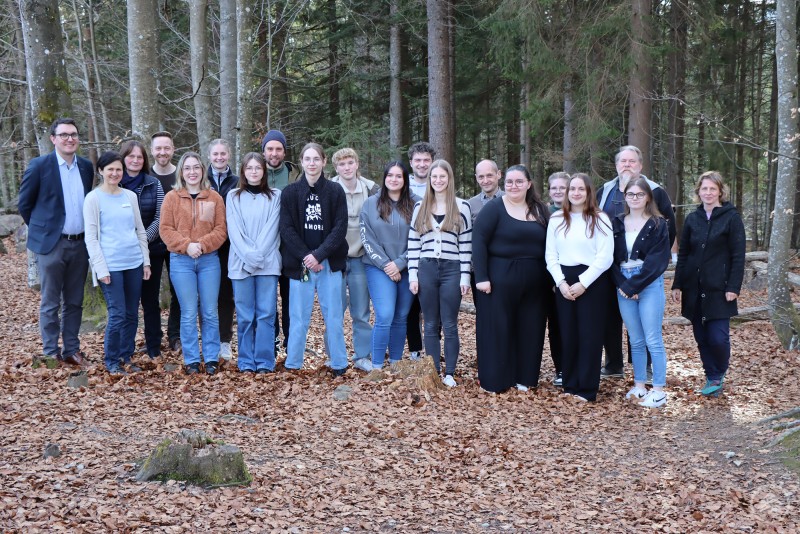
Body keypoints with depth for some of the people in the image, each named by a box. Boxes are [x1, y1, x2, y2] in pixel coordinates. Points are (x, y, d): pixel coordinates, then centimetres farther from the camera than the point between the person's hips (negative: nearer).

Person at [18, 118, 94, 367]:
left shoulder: (86, 166, 6)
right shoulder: (39, 165, -7)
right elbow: (24, 204, 0)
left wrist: (88, 235, 12)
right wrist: (42, 229, 5)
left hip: (80, 244, 4)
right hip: (51, 244, -4)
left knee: (74, 301, 11)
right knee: (50, 303, 4)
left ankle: (72, 350, 20)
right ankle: (51, 353, 11)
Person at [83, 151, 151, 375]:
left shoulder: (130, 196, 10)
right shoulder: (93, 199, -3)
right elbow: (91, 237, -6)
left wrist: (146, 261, 11)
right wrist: (101, 268, -12)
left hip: (134, 263, 5)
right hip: (111, 266, -5)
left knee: (132, 314, 9)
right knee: (117, 315, -6)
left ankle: (126, 357, 21)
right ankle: (111, 361, 9)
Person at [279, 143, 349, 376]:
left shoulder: (335, 192, 3)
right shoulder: (290, 192, 3)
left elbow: (340, 228, -3)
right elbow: (286, 229, -1)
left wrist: (318, 255, -13)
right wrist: (305, 257, -11)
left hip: (329, 263, 0)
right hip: (300, 263, 0)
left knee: (333, 316, 4)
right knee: (299, 317, 2)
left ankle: (339, 365, 12)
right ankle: (292, 365, 10)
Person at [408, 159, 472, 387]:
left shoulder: (462, 207, 1)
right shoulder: (420, 207, 8)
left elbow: (466, 244, 1)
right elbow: (413, 242, 8)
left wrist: (465, 277, -4)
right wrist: (412, 275, 2)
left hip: (451, 269, -2)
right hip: (426, 269, 2)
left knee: (450, 325, 2)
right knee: (430, 325, 7)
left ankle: (449, 374, 10)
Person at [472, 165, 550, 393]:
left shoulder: (540, 210, 10)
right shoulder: (494, 208, -6)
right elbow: (478, 241, -11)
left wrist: (550, 278, 8)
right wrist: (481, 277, -17)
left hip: (534, 282, 5)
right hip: (499, 280, -5)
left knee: (529, 330, 9)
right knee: (497, 329, 1)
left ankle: (524, 377, 20)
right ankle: (494, 380, 10)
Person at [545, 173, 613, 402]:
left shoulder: (600, 219, -3)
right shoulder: (556, 219, 8)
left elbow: (605, 258, -9)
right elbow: (550, 255, 6)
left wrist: (582, 283, -13)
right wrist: (561, 282, -7)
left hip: (592, 282, -3)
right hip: (564, 283, 4)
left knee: (590, 335, -1)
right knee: (567, 334, 6)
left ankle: (587, 389, 4)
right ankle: (569, 385, 14)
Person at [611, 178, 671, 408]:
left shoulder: (658, 224, -2)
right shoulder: (617, 224, 10)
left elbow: (657, 260, -10)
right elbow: (611, 257, 6)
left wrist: (633, 286, -13)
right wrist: (622, 284, -9)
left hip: (649, 284, -4)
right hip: (623, 285, 4)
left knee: (653, 339, -5)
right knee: (635, 340, 10)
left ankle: (659, 390, 0)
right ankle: (639, 386, 18)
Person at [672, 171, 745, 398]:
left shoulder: (731, 217, -3)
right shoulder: (692, 219, 9)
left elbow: (738, 256, -6)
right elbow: (682, 254, 12)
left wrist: (733, 287, -12)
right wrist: (677, 285, 7)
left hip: (718, 289, -4)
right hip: (694, 289, 4)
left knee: (718, 337, -9)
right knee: (701, 337, 5)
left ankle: (718, 375, 16)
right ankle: (712, 378, 19)